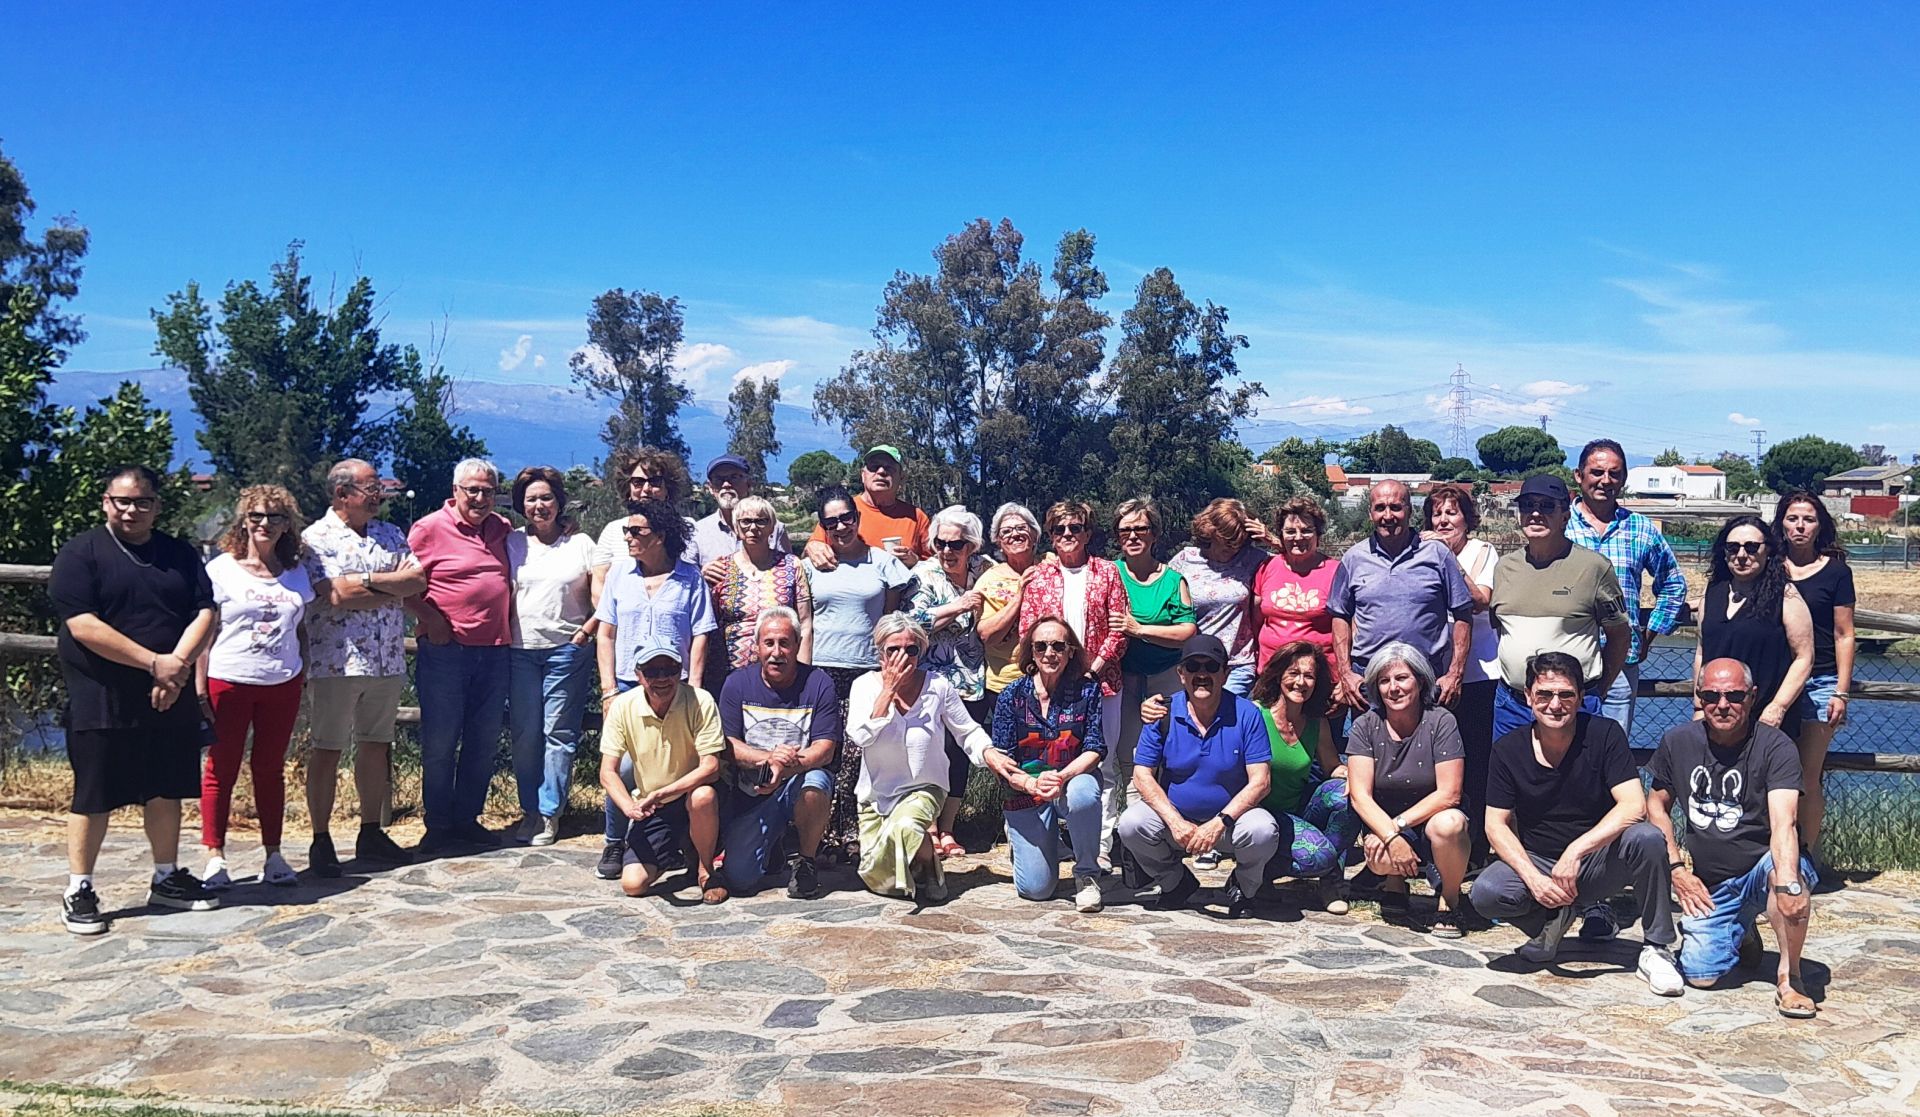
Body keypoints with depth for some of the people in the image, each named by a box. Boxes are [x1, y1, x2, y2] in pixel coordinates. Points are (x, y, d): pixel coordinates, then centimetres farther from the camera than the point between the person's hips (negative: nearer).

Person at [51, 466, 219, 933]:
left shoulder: (180, 555, 9)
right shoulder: (81, 553, -5)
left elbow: (204, 614, 1)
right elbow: (82, 625, -16)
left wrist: (177, 665, -16)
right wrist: (154, 662, -19)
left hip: (168, 697, 5)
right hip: (101, 700, -4)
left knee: (166, 790, 13)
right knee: (94, 797, 2)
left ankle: (167, 878, 26)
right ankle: (78, 891, 13)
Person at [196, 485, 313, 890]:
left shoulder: (296, 574, 8)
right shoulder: (222, 568, -2)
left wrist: (302, 681, 7)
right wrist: (200, 689, -8)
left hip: (282, 685, 3)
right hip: (228, 683, -3)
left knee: (271, 769, 9)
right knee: (221, 770, 3)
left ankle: (273, 855, 15)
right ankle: (215, 857, 10)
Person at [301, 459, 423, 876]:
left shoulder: (391, 535, 14)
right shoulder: (316, 538, -4)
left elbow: (417, 580, 1)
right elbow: (336, 594, -17)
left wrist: (366, 581, -12)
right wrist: (392, 585, -7)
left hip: (387, 661, 6)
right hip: (336, 661, -5)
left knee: (375, 746, 12)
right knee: (326, 750, 0)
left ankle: (371, 833, 21)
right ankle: (321, 841, 8)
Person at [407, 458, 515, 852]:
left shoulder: (503, 529, 12)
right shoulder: (430, 528, -3)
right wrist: (428, 617, -15)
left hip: (495, 651, 5)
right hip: (444, 650, -5)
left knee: (484, 742, 10)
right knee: (439, 741, 3)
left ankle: (467, 818, 22)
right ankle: (437, 824, 15)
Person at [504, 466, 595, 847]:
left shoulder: (581, 543, 4)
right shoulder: (512, 543, 9)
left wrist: (585, 632, -5)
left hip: (566, 650, -2)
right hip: (520, 651, 2)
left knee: (559, 733, -1)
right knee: (524, 733, 3)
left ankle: (549, 812, 7)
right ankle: (530, 809, 14)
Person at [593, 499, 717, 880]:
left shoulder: (689, 578, 3)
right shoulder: (619, 573, 9)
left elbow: (700, 636, 2)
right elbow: (605, 633, 10)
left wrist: (692, 687, -5)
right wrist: (608, 687, 2)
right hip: (627, 684, 2)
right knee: (621, 766, -6)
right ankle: (614, 845, 9)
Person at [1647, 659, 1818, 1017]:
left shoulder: (1775, 747, -15)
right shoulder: (1678, 742, -1)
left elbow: (1783, 823, -28)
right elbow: (1657, 803, 10)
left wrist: (1786, 882, -44)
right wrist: (1676, 868, -1)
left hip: (1761, 869, -3)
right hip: (1709, 885, 3)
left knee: (1792, 874, -39)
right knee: (1700, 974, -12)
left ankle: (1788, 975, -16)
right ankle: (1741, 934, 24)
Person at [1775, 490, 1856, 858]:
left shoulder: (1836, 572, 2)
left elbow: (1844, 636, 2)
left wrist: (1841, 693, -4)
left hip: (1819, 682, -2)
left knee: (1807, 776, -1)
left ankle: (1807, 855, 8)